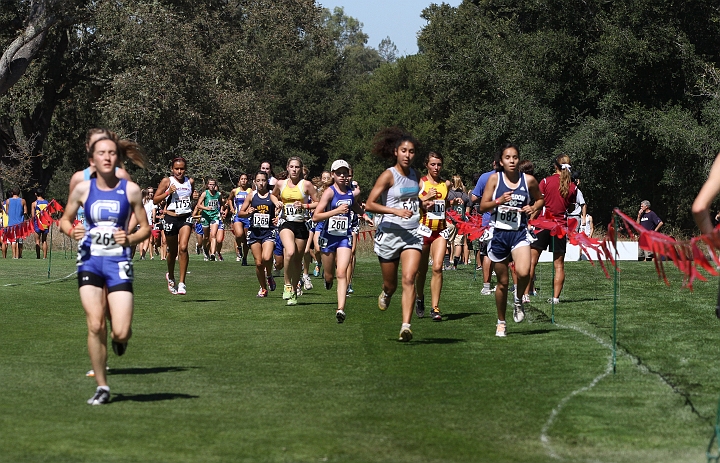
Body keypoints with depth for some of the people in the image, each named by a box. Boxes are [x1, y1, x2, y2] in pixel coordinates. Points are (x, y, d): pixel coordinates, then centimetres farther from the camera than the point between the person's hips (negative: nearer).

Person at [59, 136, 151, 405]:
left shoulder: (130, 190, -1)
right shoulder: (83, 189, 2)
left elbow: (145, 228, 6)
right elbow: (65, 219, 13)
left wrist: (130, 239, -13)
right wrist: (71, 230, -9)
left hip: (118, 262, -1)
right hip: (90, 262, 1)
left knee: (121, 332, -10)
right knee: (95, 326, -8)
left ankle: (121, 337, 31)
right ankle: (102, 387, 6)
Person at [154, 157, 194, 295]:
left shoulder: (190, 181, 7)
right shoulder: (167, 181, -3)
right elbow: (155, 200, -3)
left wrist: (193, 197, 2)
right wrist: (168, 192, -16)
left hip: (186, 218, 1)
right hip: (171, 218, -1)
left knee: (183, 247, -17)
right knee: (172, 251, 11)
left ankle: (182, 283, -16)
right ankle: (170, 277, 39)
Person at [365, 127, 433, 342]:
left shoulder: (415, 175, 8)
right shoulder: (389, 176, -10)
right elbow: (370, 204, -15)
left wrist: (423, 204, 6)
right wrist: (396, 211, -24)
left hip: (412, 234, 3)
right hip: (390, 234, -3)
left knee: (409, 279, -16)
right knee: (390, 284, 9)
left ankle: (406, 326, -20)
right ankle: (386, 294, 47)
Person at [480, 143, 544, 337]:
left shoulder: (528, 180, 1)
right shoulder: (495, 179, -1)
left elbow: (540, 199, 18)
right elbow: (483, 206, -2)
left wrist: (533, 207, -3)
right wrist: (499, 201, -19)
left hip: (519, 233, 0)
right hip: (499, 233, 0)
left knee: (523, 272, -25)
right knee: (502, 282, 7)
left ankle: (519, 302, 7)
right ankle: (501, 322, 25)